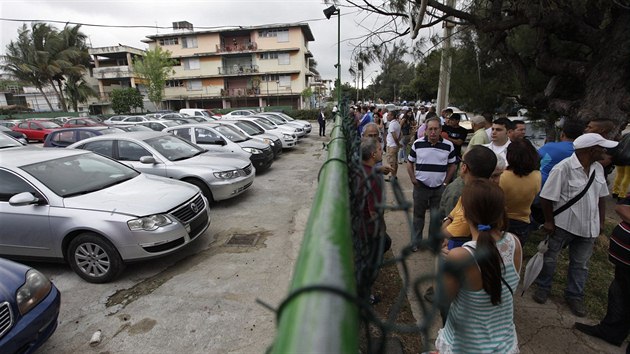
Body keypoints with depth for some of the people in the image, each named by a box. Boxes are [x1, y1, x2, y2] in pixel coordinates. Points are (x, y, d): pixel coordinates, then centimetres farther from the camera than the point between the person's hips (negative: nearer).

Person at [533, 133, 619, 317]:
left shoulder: (598, 168, 2)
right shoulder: (563, 168, -21)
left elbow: (600, 197, 12)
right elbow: (546, 197, -18)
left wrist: (601, 222, 10)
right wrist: (549, 221, -14)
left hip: (588, 226, 7)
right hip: (563, 225, -6)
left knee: (580, 263, 18)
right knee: (549, 258, 11)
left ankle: (575, 296, 35)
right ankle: (543, 287, 31)